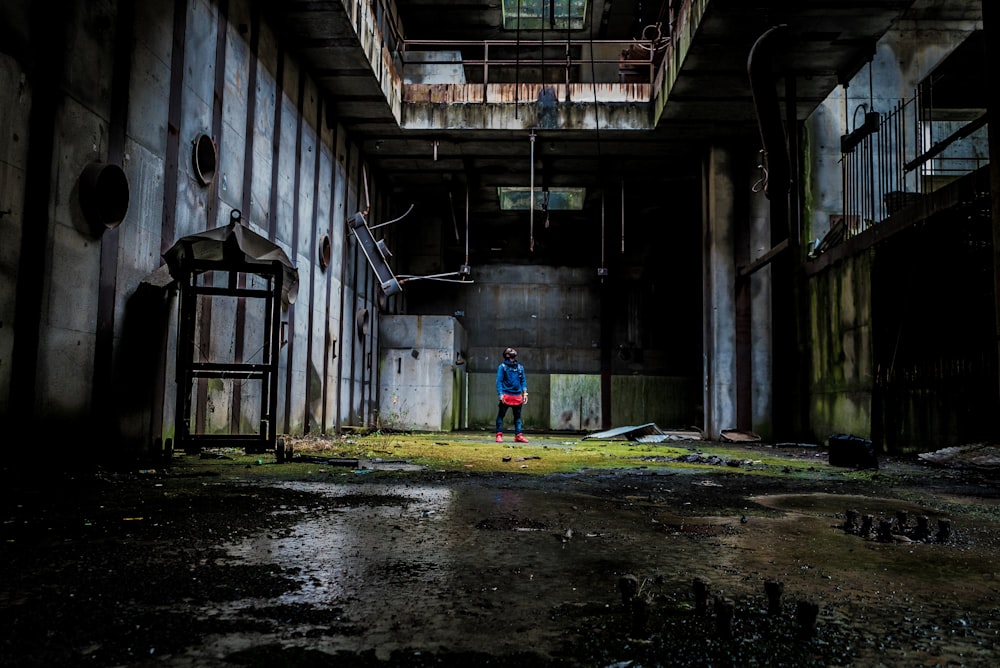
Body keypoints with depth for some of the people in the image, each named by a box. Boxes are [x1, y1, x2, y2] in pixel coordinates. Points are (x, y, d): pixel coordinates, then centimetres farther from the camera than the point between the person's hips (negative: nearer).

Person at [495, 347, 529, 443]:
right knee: (501, 415, -1)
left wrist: (525, 393, 5)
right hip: (506, 396, -4)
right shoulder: (502, 366, 0)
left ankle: (518, 435, 10)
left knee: (518, 416, 6)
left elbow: (523, 380, 14)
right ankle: (499, 435, 4)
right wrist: (500, 394, -12)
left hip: (517, 396, 4)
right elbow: (499, 381, -3)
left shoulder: (520, 367, 13)